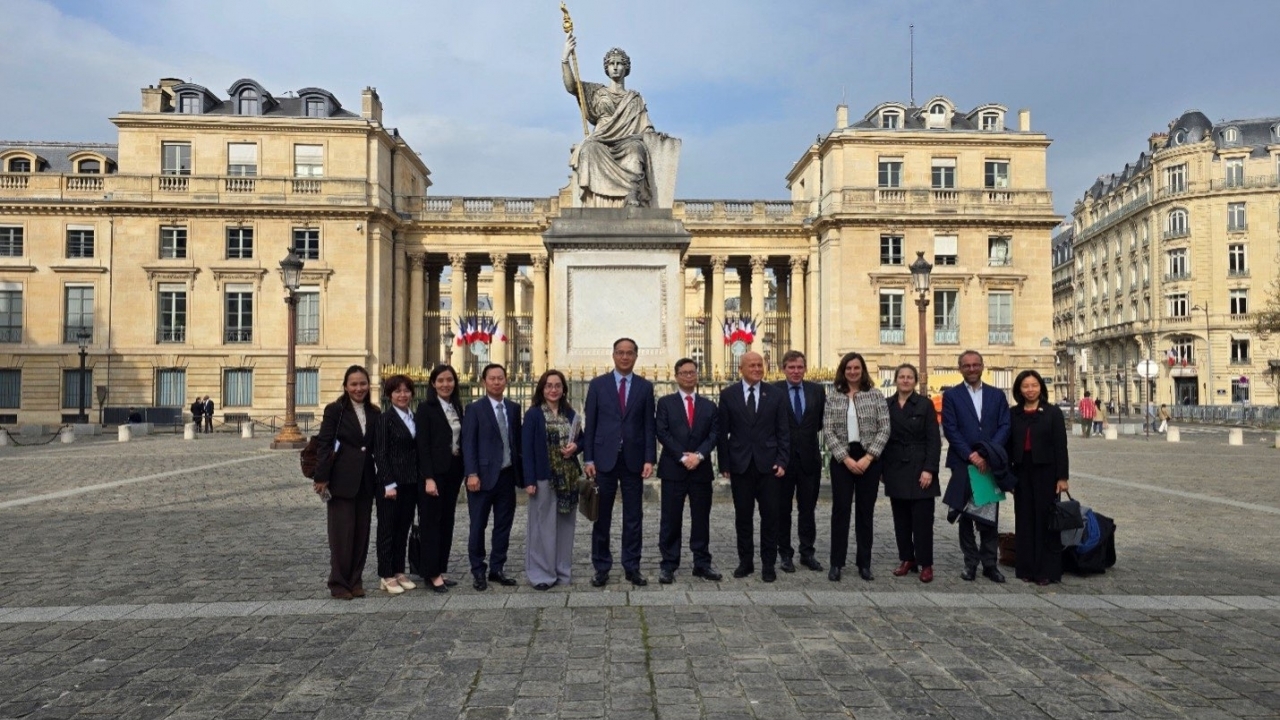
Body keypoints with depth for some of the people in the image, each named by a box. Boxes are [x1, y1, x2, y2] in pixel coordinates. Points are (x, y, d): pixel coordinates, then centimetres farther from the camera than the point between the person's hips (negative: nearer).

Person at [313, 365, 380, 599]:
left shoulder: (374, 412, 9)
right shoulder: (335, 410, -5)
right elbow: (324, 445, -8)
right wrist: (322, 479, -13)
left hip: (366, 481, 5)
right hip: (341, 480, -4)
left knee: (361, 532, 8)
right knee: (341, 533, 0)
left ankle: (355, 580, 20)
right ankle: (339, 583, 11)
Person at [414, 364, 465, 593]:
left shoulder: (458, 407, 11)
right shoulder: (426, 408, -8)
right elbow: (423, 446, -12)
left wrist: (463, 472, 6)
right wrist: (429, 478, -18)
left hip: (454, 471, 6)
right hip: (434, 472, -6)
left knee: (447, 520, 10)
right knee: (431, 521, 0)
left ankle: (441, 569, 18)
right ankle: (432, 573, 5)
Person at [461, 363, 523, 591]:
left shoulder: (514, 408, 9)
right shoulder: (474, 409, -4)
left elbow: (517, 440, 11)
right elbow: (468, 444, -7)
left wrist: (521, 472, 6)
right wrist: (472, 474, -15)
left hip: (507, 476, 4)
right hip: (484, 476, -4)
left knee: (503, 526, 9)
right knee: (478, 526, 4)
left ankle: (497, 569, 20)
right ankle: (478, 572, 15)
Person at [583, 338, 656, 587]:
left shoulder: (645, 387, 6)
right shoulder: (598, 385, 3)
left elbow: (649, 426, 3)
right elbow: (589, 424, 2)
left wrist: (649, 459, -5)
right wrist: (588, 459, -4)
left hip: (633, 460, 1)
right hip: (604, 459, -1)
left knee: (633, 517, 6)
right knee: (602, 517, 6)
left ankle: (632, 567, 16)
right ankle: (601, 567, 16)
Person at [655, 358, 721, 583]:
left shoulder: (709, 405, 12)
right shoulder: (665, 402, 5)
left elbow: (714, 434, 3)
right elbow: (662, 433, -5)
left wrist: (698, 455, -13)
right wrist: (682, 456, -13)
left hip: (701, 469, 2)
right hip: (673, 469, -2)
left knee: (701, 518, 6)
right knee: (671, 519, 1)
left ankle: (702, 563, 15)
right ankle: (668, 564, 8)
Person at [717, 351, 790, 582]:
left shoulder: (776, 394, 4)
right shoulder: (728, 395, 3)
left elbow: (783, 432, 3)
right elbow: (722, 432, 3)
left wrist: (782, 461, -5)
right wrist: (724, 464, -1)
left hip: (767, 464, 0)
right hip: (739, 465, 0)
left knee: (769, 515, 4)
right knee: (742, 516, 8)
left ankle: (768, 564, 15)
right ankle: (745, 561, 20)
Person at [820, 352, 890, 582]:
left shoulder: (876, 395, 1)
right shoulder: (833, 398, 3)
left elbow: (884, 429, -4)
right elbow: (828, 432, -2)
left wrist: (868, 457, -13)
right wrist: (846, 458, -11)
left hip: (869, 459, 0)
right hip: (842, 459, 0)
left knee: (866, 511, 7)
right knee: (840, 509, 1)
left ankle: (864, 563, 16)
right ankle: (836, 563, 10)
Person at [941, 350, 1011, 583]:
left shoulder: (997, 395, 10)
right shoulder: (951, 395, 3)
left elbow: (1004, 426, 2)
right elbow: (950, 429, -5)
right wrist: (970, 455, -14)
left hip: (991, 463, 2)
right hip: (962, 463, -2)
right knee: (966, 515, 5)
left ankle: (989, 563, 13)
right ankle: (971, 562, 14)